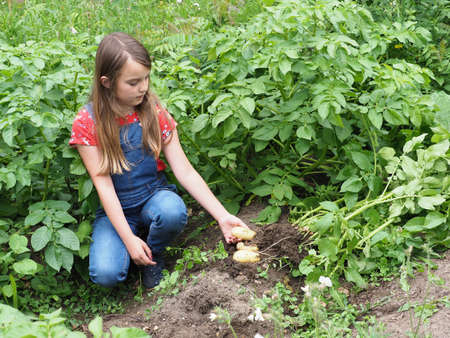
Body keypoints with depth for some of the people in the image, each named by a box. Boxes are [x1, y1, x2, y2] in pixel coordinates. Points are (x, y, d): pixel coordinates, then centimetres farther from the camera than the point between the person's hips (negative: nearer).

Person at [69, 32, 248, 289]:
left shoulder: (155, 112, -6)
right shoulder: (87, 123, -12)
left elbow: (185, 171, -8)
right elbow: (103, 183, -15)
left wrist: (223, 216, -16)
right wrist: (129, 239, -24)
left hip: (154, 196, 2)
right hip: (116, 210, -1)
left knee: (174, 212, -35)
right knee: (106, 274, -28)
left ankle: (155, 254, -2)